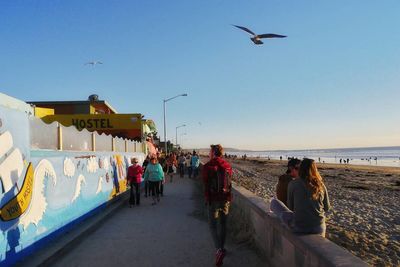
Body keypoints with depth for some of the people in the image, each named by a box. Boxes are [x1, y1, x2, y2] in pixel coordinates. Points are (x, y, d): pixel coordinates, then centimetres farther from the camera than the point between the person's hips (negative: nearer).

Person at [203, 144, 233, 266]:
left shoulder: (208, 166, -10)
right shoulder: (228, 166, 4)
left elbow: (206, 185, -9)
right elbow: (228, 183, 8)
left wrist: (207, 200, 0)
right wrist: (228, 198, 16)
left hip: (214, 199, -4)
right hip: (226, 199, 5)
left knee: (213, 225, 3)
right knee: (222, 224, 15)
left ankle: (219, 249, -13)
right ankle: (221, 247, 26)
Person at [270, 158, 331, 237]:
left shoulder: (293, 184, -8)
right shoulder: (321, 186, 0)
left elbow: (290, 207, 2)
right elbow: (327, 208, 11)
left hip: (299, 227, -3)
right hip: (319, 228, 3)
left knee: (274, 202, 17)